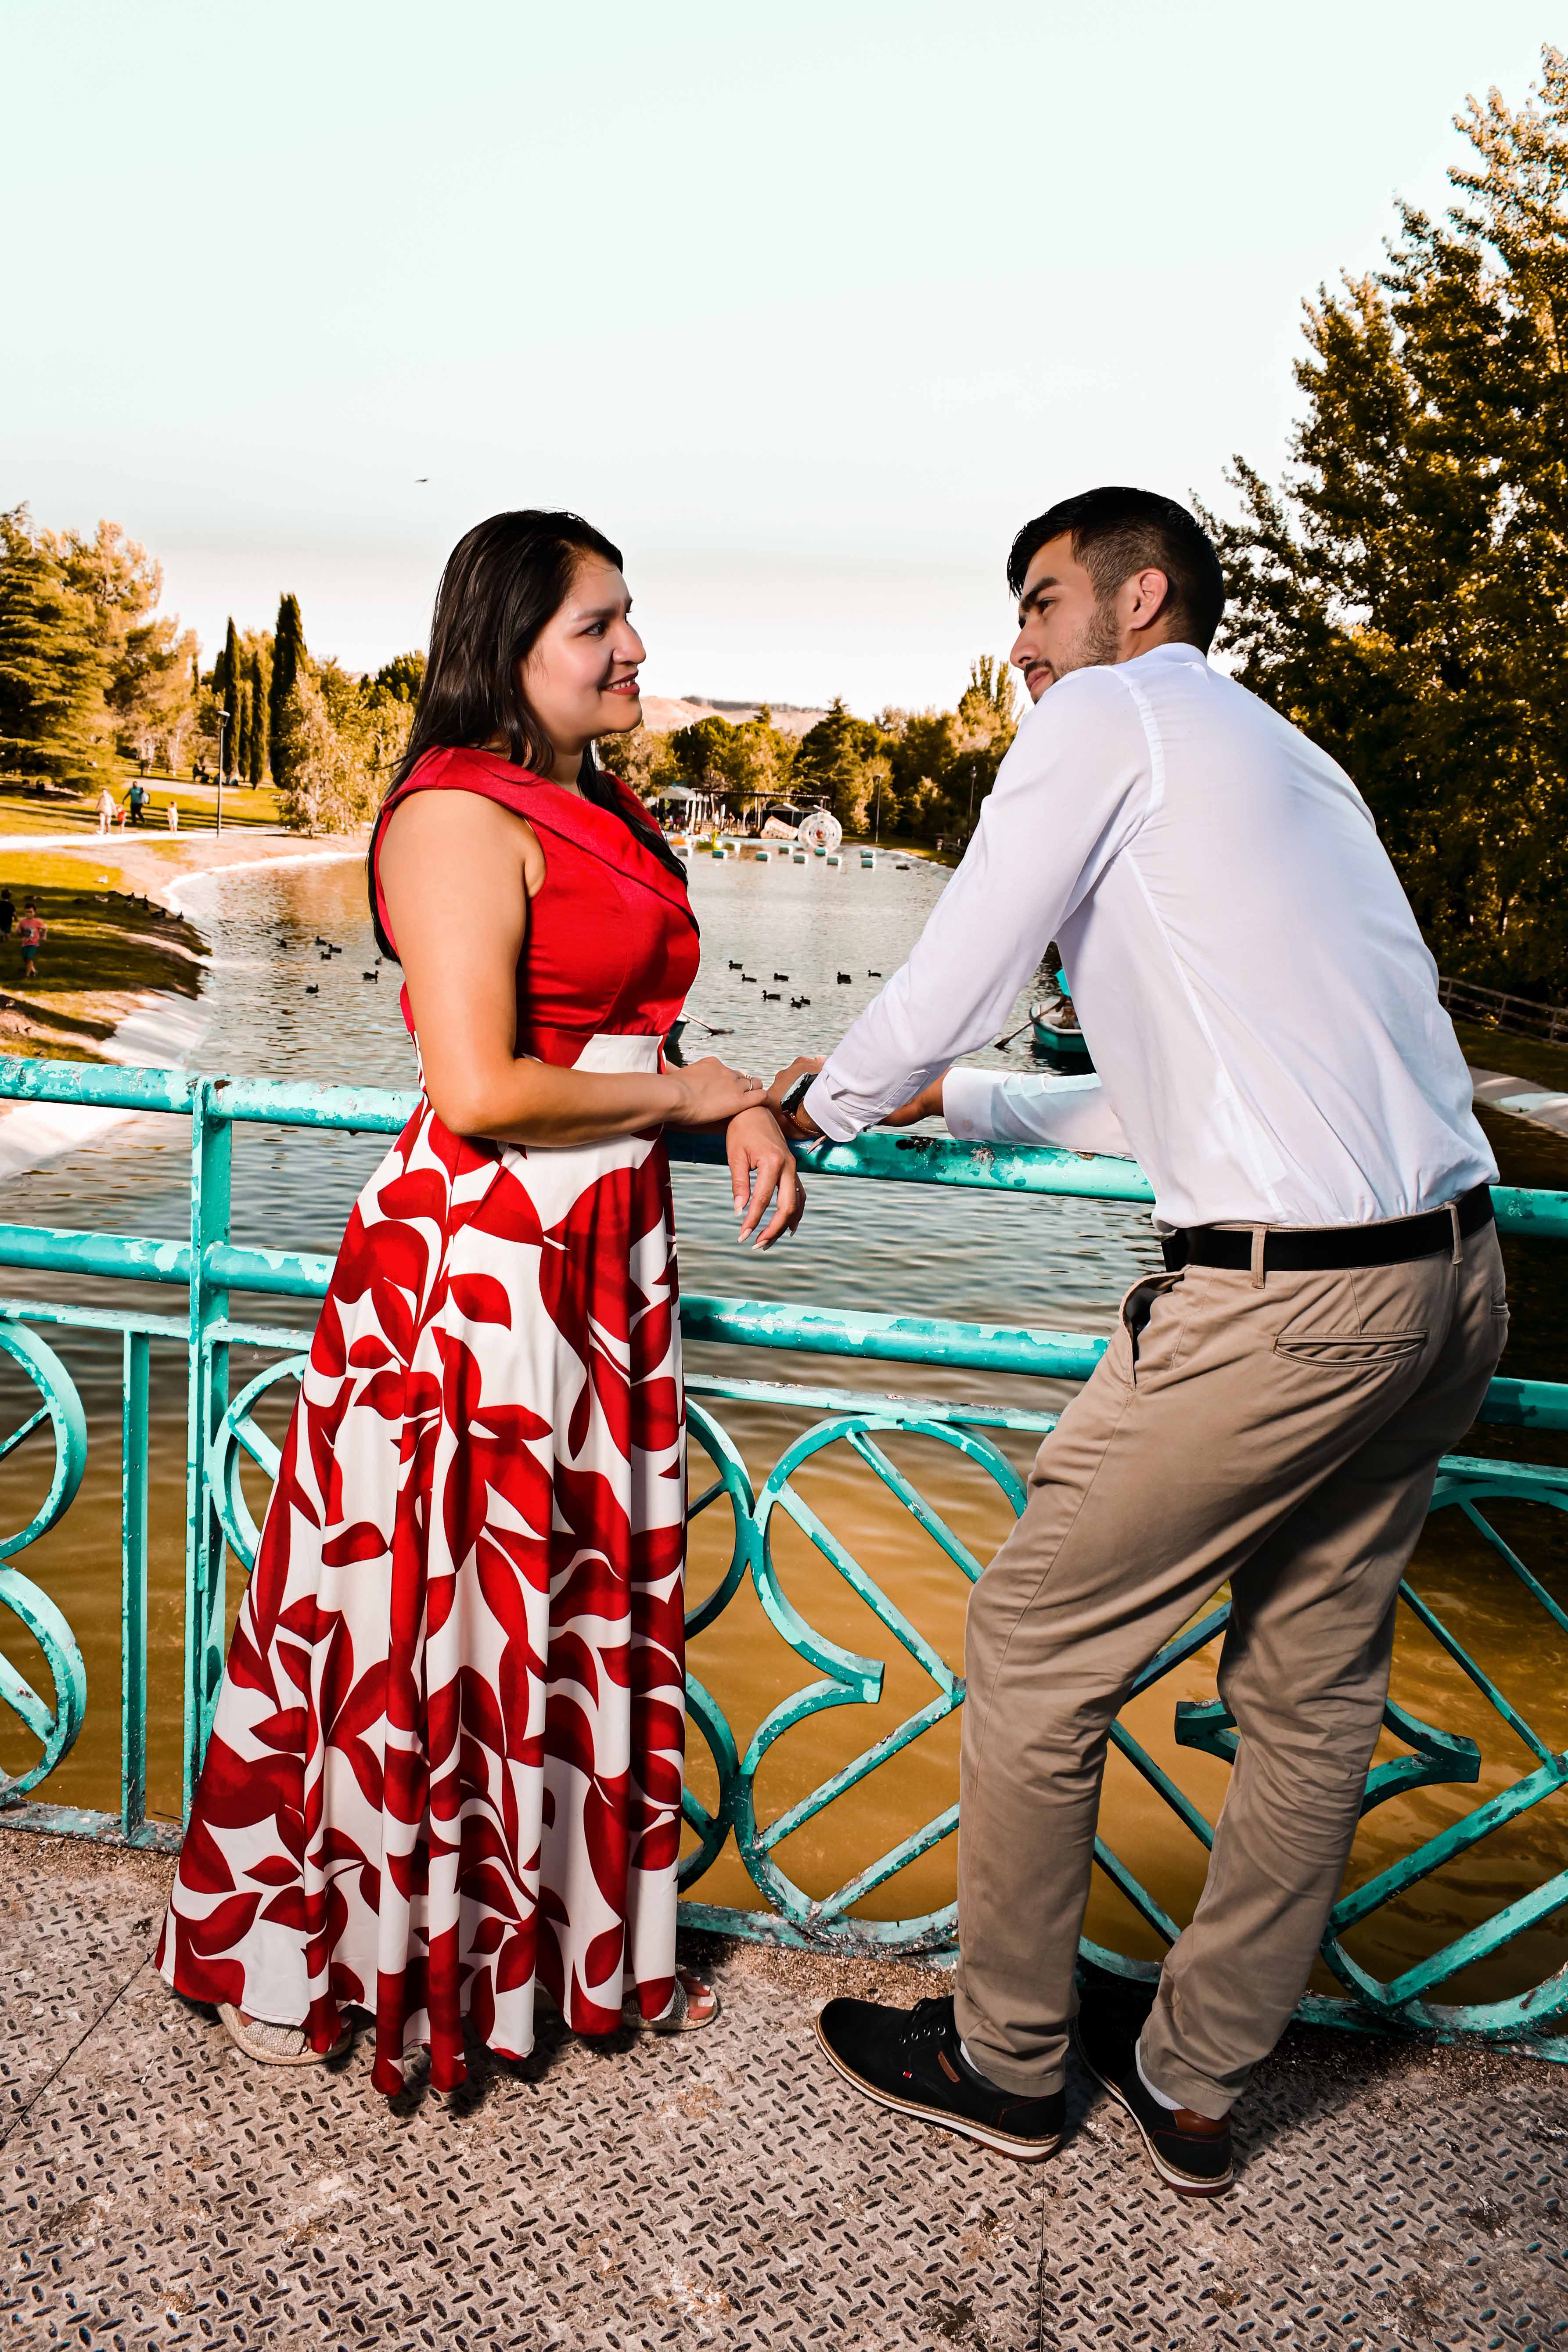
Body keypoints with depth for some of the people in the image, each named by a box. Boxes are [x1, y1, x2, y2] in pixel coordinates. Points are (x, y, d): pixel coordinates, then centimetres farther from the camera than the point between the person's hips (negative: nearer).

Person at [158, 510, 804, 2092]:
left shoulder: (604, 817, 14)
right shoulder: (460, 817, -14)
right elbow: (480, 1089, -22)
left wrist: (744, 1117, 2)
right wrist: (692, 1095, -11)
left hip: (602, 1250, 9)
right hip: (474, 1261, -9)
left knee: (583, 1598, 16)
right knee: (429, 1609, 4)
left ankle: (566, 1930, 34)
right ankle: (307, 1954, 27)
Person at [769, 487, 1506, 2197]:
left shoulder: (1109, 717, -1)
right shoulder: (1292, 762, 24)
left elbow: (943, 988, -3)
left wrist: (832, 1101, 18)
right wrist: (955, 1105, 29)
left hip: (1279, 1300, -9)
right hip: (1450, 1269, 9)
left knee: (1033, 1658, 7)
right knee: (1312, 1691, 16)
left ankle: (1004, 2061, 26)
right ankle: (1192, 2086, 34)